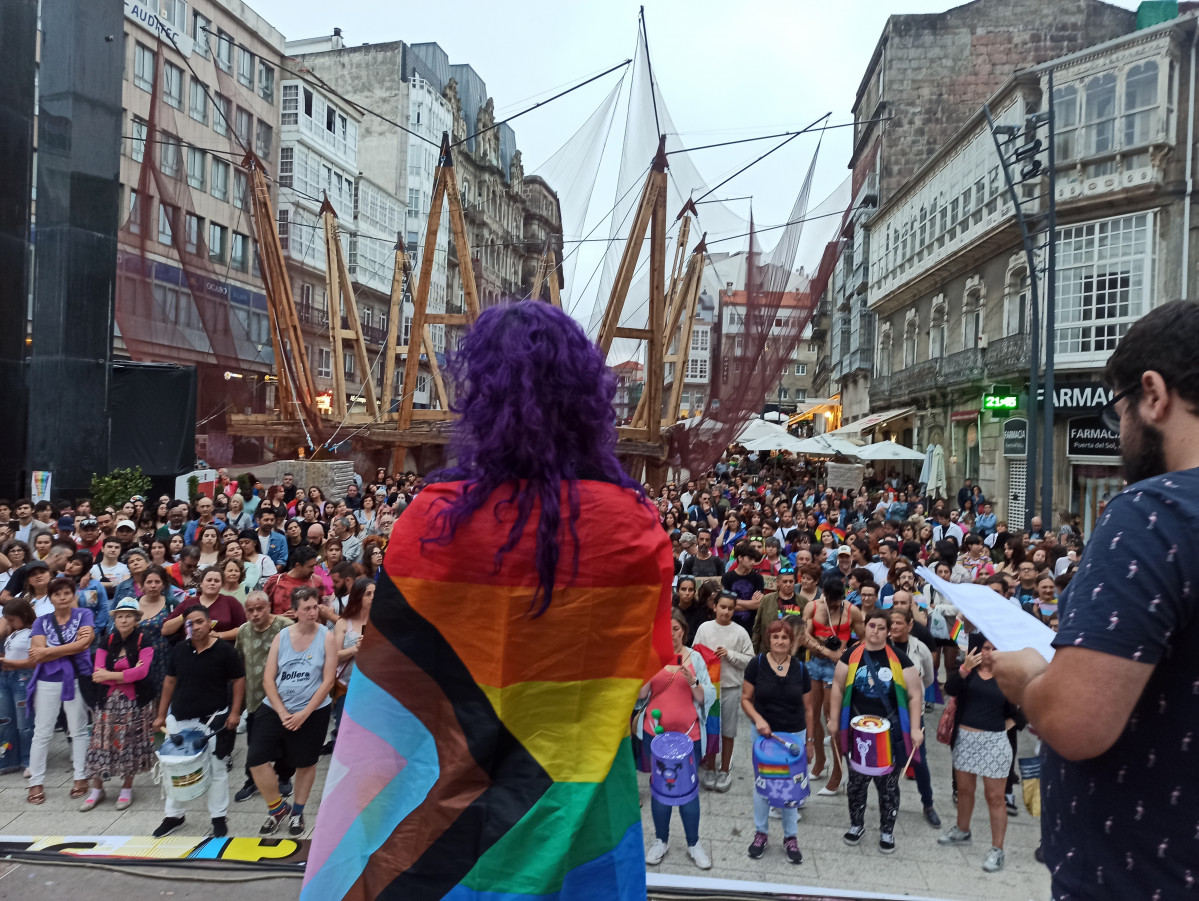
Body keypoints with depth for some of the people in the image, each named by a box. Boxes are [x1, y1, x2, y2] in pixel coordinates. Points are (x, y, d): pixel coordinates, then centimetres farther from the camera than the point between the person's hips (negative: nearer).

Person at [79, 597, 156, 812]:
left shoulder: (143, 642, -6)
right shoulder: (106, 642, 4)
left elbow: (142, 672, -18)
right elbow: (98, 674, -5)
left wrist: (110, 675, -14)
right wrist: (128, 675, -16)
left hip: (136, 701, -3)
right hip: (110, 700, 3)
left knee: (131, 744, 4)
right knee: (102, 743, 3)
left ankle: (127, 788, 19)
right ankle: (97, 789, 20)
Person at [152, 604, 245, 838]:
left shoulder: (224, 650, -10)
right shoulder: (179, 650, 3)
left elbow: (239, 680, -5)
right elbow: (170, 682, 12)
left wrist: (235, 712, -11)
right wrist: (161, 715, 11)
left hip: (213, 719, -4)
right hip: (179, 719, 4)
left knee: (216, 769, 5)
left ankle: (219, 817, 19)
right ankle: (174, 816, 32)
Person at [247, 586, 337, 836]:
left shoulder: (326, 637, -8)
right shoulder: (282, 636, -1)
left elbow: (328, 681, -10)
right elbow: (268, 678, -2)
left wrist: (304, 714, -14)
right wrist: (282, 712, -11)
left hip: (312, 712, -2)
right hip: (275, 709, 2)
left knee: (305, 763, 11)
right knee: (256, 758, -7)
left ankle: (297, 812, 36)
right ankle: (277, 808, 16)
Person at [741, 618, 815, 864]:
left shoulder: (800, 668, -3)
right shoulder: (757, 664, -10)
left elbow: (807, 706, 4)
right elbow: (745, 699, -5)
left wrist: (809, 739, 5)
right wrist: (758, 719, -21)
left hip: (795, 735, 1)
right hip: (764, 733, -1)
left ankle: (791, 837, 25)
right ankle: (760, 833, 27)